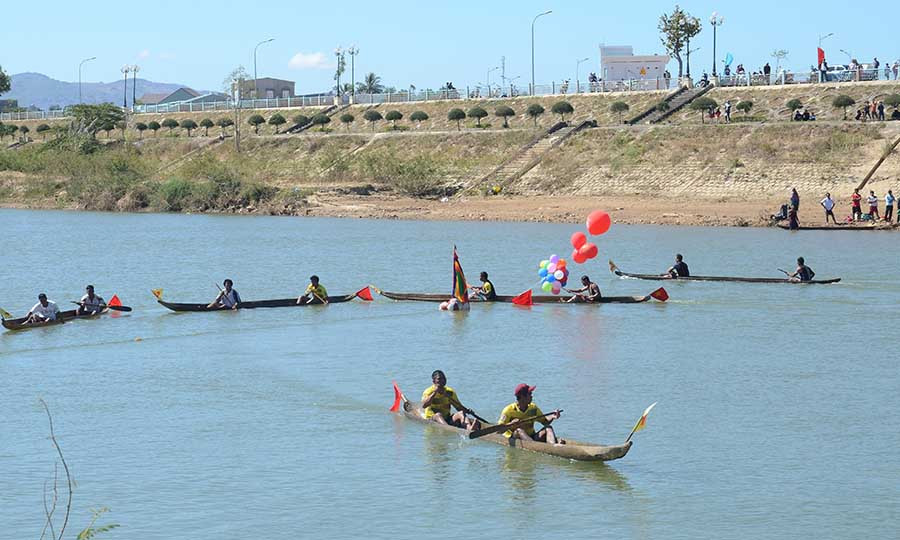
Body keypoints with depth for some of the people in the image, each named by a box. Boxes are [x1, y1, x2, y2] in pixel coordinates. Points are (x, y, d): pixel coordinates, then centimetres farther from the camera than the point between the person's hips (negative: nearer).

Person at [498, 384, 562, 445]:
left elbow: (544, 421, 12)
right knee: (519, 430, -36)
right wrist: (511, 424, -30)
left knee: (548, 428, -16)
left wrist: (552, 416, -8)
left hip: (531, 437, 4)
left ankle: (554, 445, -48)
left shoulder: (533, 408, 7)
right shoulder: (509, 410, -8)